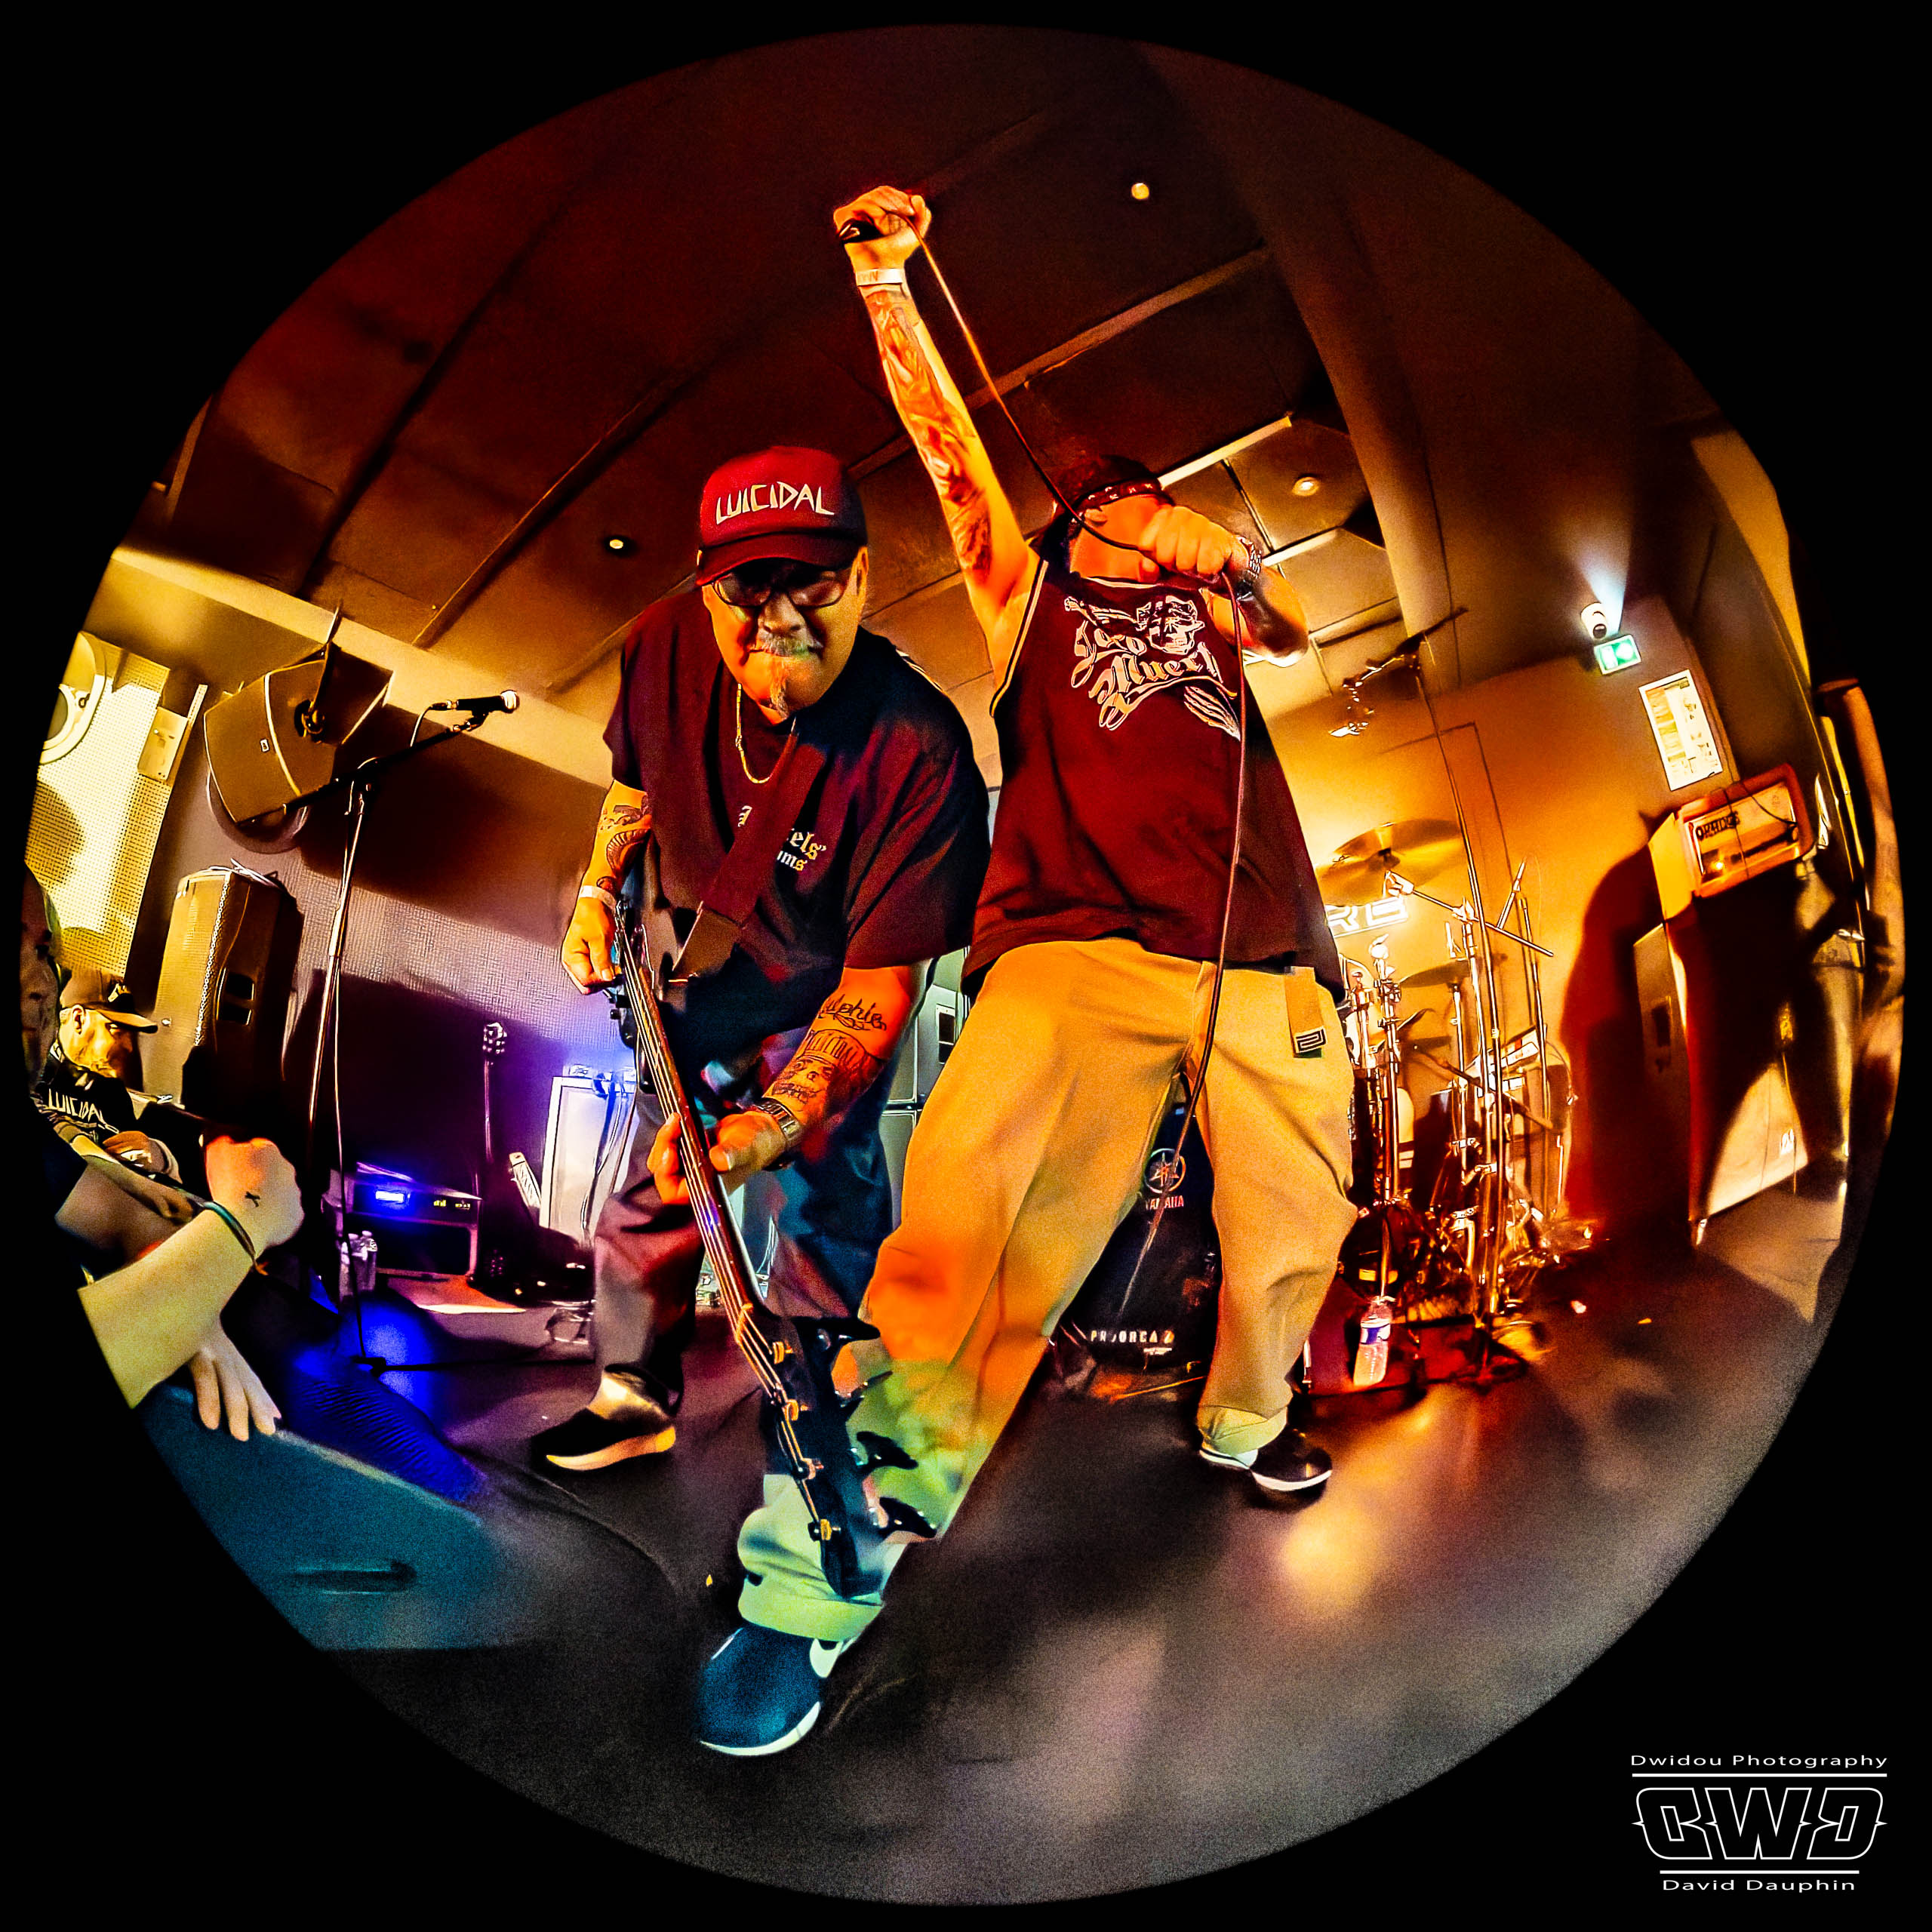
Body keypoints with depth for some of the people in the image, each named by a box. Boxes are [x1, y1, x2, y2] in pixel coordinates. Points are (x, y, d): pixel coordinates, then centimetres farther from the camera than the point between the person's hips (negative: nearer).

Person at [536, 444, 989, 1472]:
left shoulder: (918, 749, -37)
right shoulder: (666, 645, -20)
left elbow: (880, 980, -35)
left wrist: (773, 1122, -46)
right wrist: (599, 891, -4)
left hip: (824, 987, -4)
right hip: (698, 960, 5)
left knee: (822, 1187, -12)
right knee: (652, 1168, 9)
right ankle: (635, 1394, 29)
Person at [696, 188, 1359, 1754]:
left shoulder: (1209, 603, 32)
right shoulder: (1031, 595, 25)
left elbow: (1301, 634, 15)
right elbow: (947, 441, 21)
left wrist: (1236, 566, -2)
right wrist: (889, 281, 18)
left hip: (1269, 957, 4)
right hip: (1078, 941, -4)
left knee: (1294, 1227, 5)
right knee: (972, 1220, -24)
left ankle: (1246, 1424, 35)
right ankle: (827, 1565, -17)